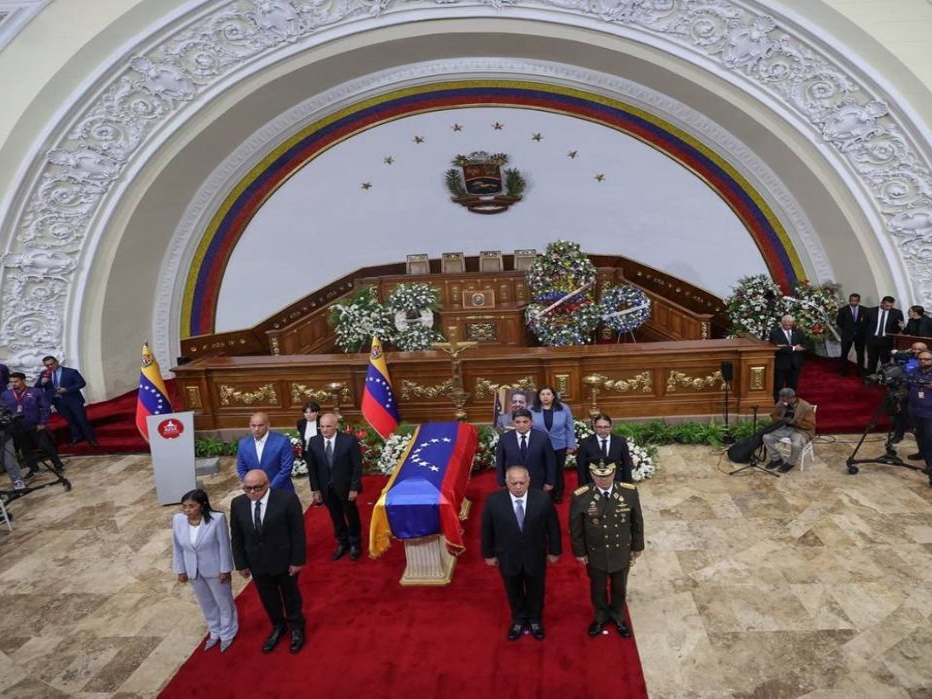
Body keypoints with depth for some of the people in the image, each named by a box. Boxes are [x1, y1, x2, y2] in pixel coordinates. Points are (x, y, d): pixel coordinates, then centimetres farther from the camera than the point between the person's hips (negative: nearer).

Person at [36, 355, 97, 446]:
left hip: (73, 400, -4)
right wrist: (42, 382, -18)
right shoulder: (44, 374, 4)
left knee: (82, 419, 0)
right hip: (58, 401, 4)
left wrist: (67, 389, -21)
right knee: (70, 420, 13)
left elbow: (82, 383, -11)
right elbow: (37, 388, 5)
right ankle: (77, 437, 28)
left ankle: (91, 439, 11)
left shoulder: (71, 371, -9)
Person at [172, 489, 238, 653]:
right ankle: (215, 632, 45)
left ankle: (227, 634, 38)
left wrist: (225, 569, -13)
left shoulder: (217, 519, -26)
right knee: (207, 604, 24)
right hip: (193, 571, 4)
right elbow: (177, 547, -1)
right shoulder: (177, 519, -14)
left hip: (215, 569, -4)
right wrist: (180, 570, 4)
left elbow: (224, 545, -17)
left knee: (224, 602, 16)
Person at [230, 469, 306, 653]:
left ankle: (296, 627, 44)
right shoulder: (237, 504, -10)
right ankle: (277, 626, 48)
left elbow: (297, 532, -16)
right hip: (257, 562, 3)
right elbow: (236, 537, 0)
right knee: (268, 598, 21)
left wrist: (297, 560, -13)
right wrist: (241, 564, 2)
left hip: (284, 560, -3)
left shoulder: (287, 499, -23)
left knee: (290, 595, 19)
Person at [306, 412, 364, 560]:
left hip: (346, 487, -2)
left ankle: (355, 543, 37)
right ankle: (342, 542, 38)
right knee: (336, 517, 17)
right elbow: (312, 468, -1)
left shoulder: (349, 440, -18)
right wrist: (315, 489, -3)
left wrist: (354, 488, -14)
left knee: (351, 515, 16)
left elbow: (357, 466, -13)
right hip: (326, 488, 3)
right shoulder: (313, 442, -8)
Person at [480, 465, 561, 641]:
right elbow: (487, 529, -7)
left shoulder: (543, 499, -21)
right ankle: (518, 620, 51)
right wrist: (489, 554, 1)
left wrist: (554, 551, 1)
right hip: (508, 558, 0)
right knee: (513, 592, 23)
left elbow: (553, 527, -7)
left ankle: (535, 620, 51)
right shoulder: (494, 501, -22)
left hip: (535, 557, 0)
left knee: (536, 591, 23)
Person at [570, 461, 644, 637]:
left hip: (622, 553, 1)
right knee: (598, 588, 24)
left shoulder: (630, 492, -21)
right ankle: (601, 616, 54)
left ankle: (618, 616, 55)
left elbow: (637, 522, -5)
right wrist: (580, 552, -3)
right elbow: (575, 527, -11)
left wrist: (636, 548, 3)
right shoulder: (580, 496, -26)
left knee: (619, 587, 26)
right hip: (595, 554, -1)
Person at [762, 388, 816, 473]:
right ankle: (777, 459, 4)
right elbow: (775, 419, 7)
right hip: (785, 428, 6)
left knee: (796, 444, -38)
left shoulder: (806, 407, -16)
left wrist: (794, 422, -24)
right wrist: (778, 407, -14)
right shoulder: (783, 405, -1)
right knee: (767, 437, -16)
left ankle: (790, 463, -6)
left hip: (802, 430, -6)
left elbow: (811, 424, -16)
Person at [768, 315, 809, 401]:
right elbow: (778, 348, -21)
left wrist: (787, 347, -17)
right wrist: (793, 348, -20)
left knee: (792, 387, 14)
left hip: (795, 364, 5)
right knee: (778, 387, 4)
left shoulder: (797, 332, 7)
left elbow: (806, 345, -3)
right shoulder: (774, 333, -9)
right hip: (780, 365, -5)